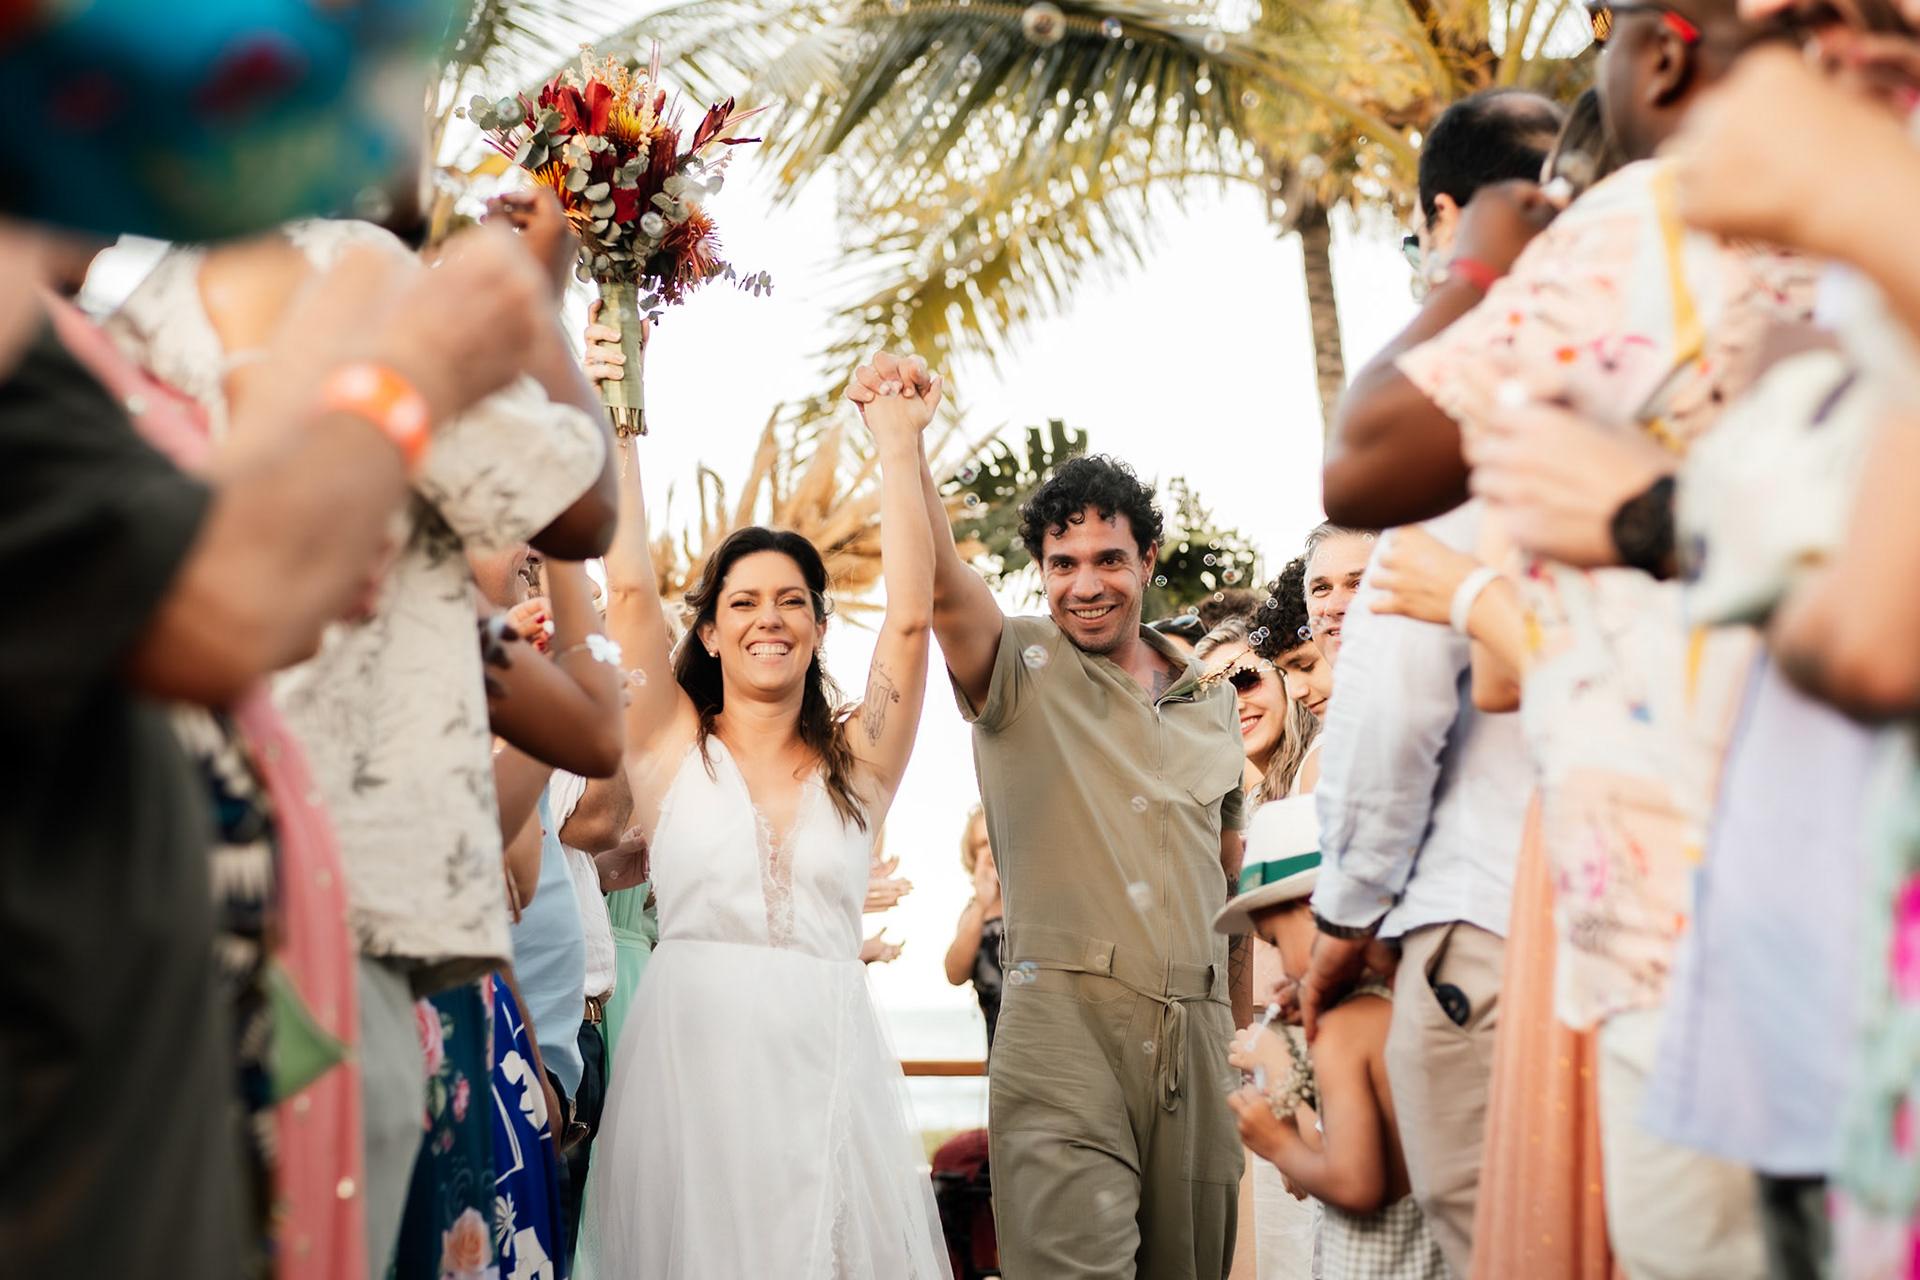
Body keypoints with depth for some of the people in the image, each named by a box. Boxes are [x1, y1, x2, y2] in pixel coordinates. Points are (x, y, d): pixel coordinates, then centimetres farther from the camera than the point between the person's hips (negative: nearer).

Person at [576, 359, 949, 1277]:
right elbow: (629, 590, 2)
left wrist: (898, 449, 8)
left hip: (827, 1063, 1)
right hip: (690, 1057, -1)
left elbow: (911, 616, 4)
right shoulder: (672, 748, 8)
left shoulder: (856, 763, 10)